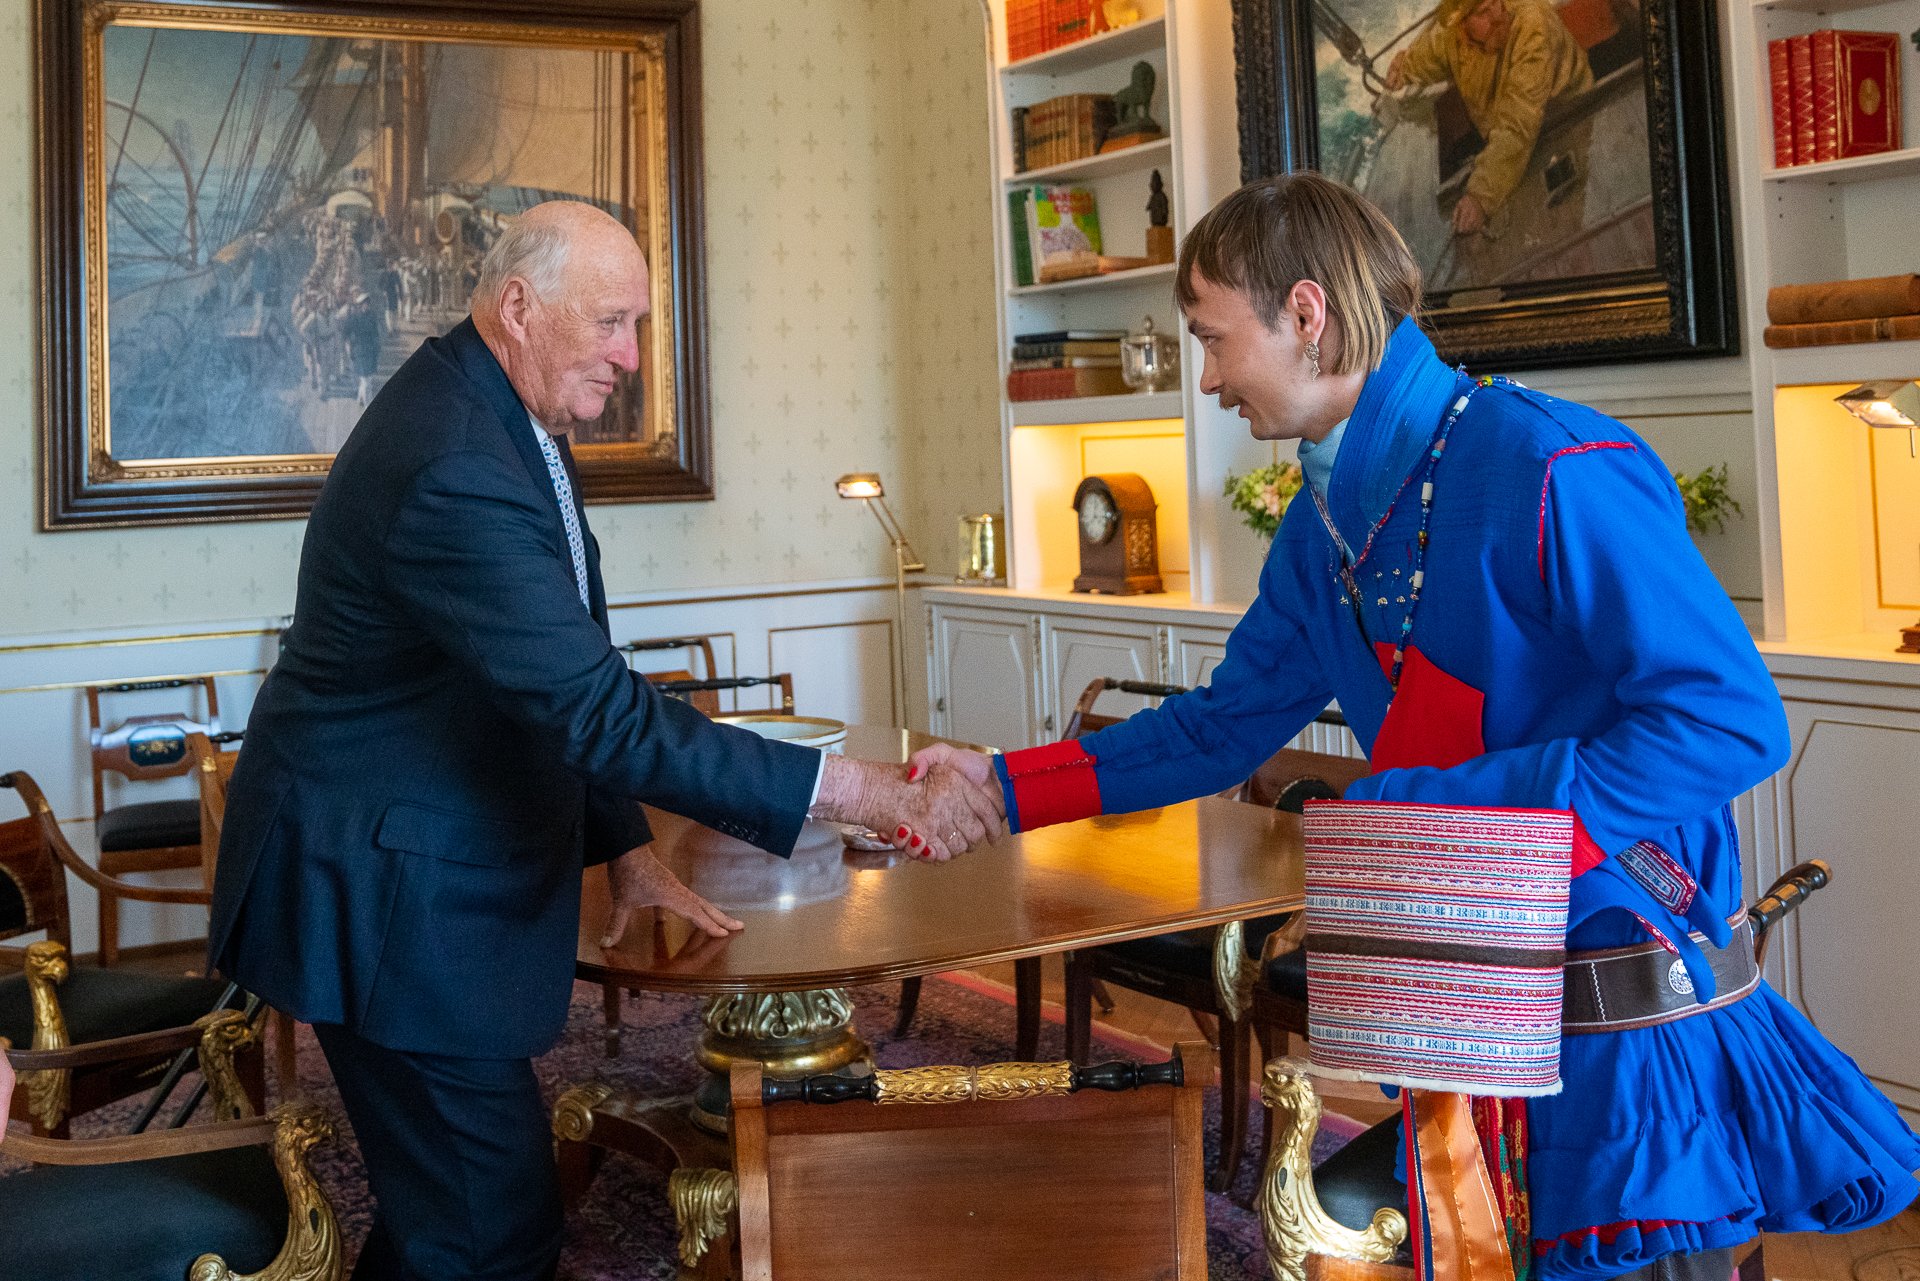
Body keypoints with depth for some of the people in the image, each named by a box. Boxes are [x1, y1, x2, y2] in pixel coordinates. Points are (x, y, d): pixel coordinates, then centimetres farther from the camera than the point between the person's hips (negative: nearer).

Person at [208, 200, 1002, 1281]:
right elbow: (595, 706, -32)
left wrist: (624, 845, 11)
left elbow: (573, 680, 15)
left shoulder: (510, 419, 8)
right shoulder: (454, 469, -26)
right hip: (390, 892, -10)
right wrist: (868, 793, -32)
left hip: (443, 864, 10)